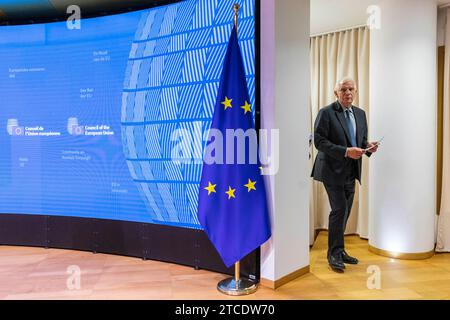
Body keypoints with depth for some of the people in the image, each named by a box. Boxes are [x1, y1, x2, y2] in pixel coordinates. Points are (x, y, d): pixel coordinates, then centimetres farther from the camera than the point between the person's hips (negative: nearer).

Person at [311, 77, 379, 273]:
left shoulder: (360, 114, 13)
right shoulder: (326, 113, -8)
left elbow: (361, 139, 20)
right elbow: (319, 141, -15)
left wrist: (368, 146, -4)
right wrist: (345, 151, -22)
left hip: (351, 171, 7)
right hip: (333, 170, -6)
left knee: (344, 212, 12)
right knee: (339, 210, -9)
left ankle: (338, 251, 26)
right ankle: (334, 254, 7)